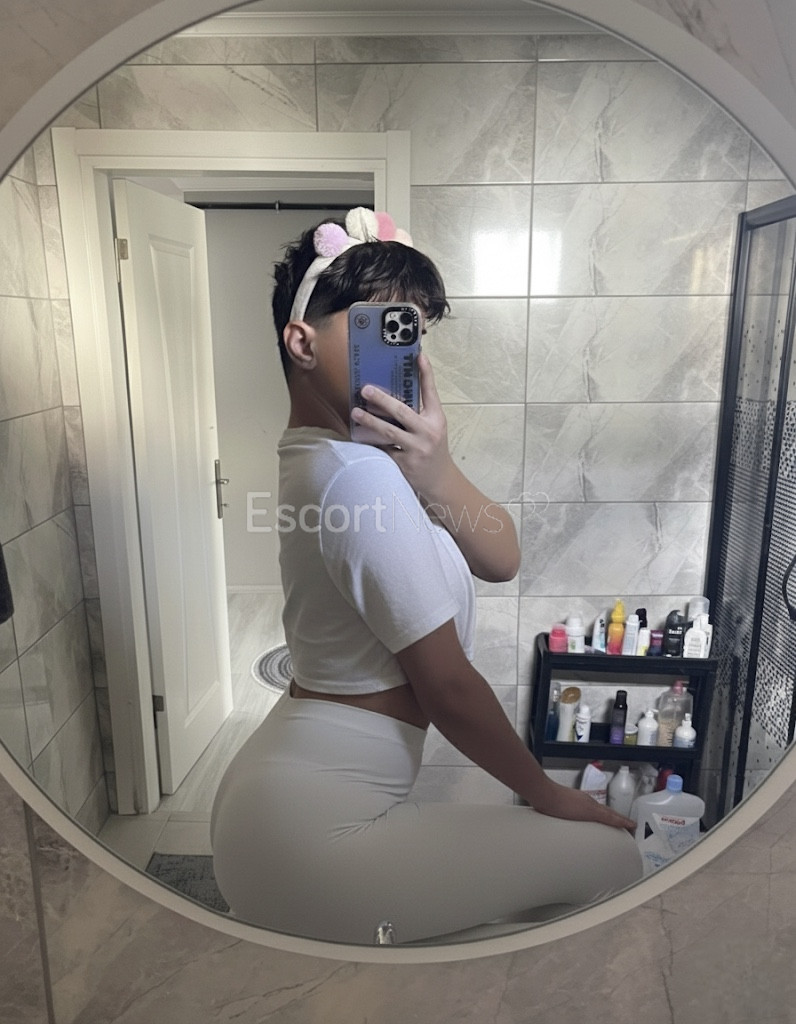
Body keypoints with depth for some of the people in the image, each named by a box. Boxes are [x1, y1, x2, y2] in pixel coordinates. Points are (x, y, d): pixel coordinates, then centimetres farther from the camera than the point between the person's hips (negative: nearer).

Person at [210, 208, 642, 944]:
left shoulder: (328, 455, 6)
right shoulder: (359, 474, -24)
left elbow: (501, 559, -2)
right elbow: (448, 685, -18)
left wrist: (435, 472, -22)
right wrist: (548, 795, -2)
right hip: (311, 829, -9)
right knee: (611, 856, 1)